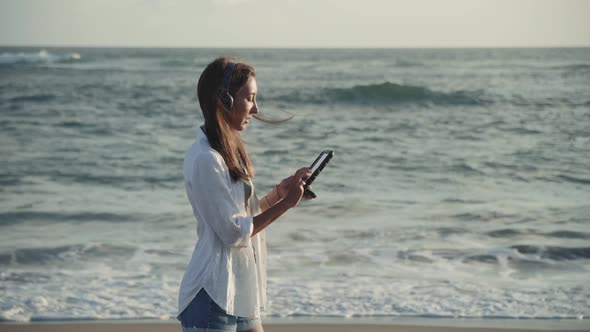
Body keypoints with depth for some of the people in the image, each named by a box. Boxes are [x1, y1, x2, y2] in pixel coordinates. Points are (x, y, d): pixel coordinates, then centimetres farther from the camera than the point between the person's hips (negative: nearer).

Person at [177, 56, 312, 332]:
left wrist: (279, 192, 5)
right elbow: (233, 232, -18)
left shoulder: (229, 151, 12)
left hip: (240, 297, 10)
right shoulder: (204, 159, -18)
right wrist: (285, 204, -14)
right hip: (212, 298, -10)